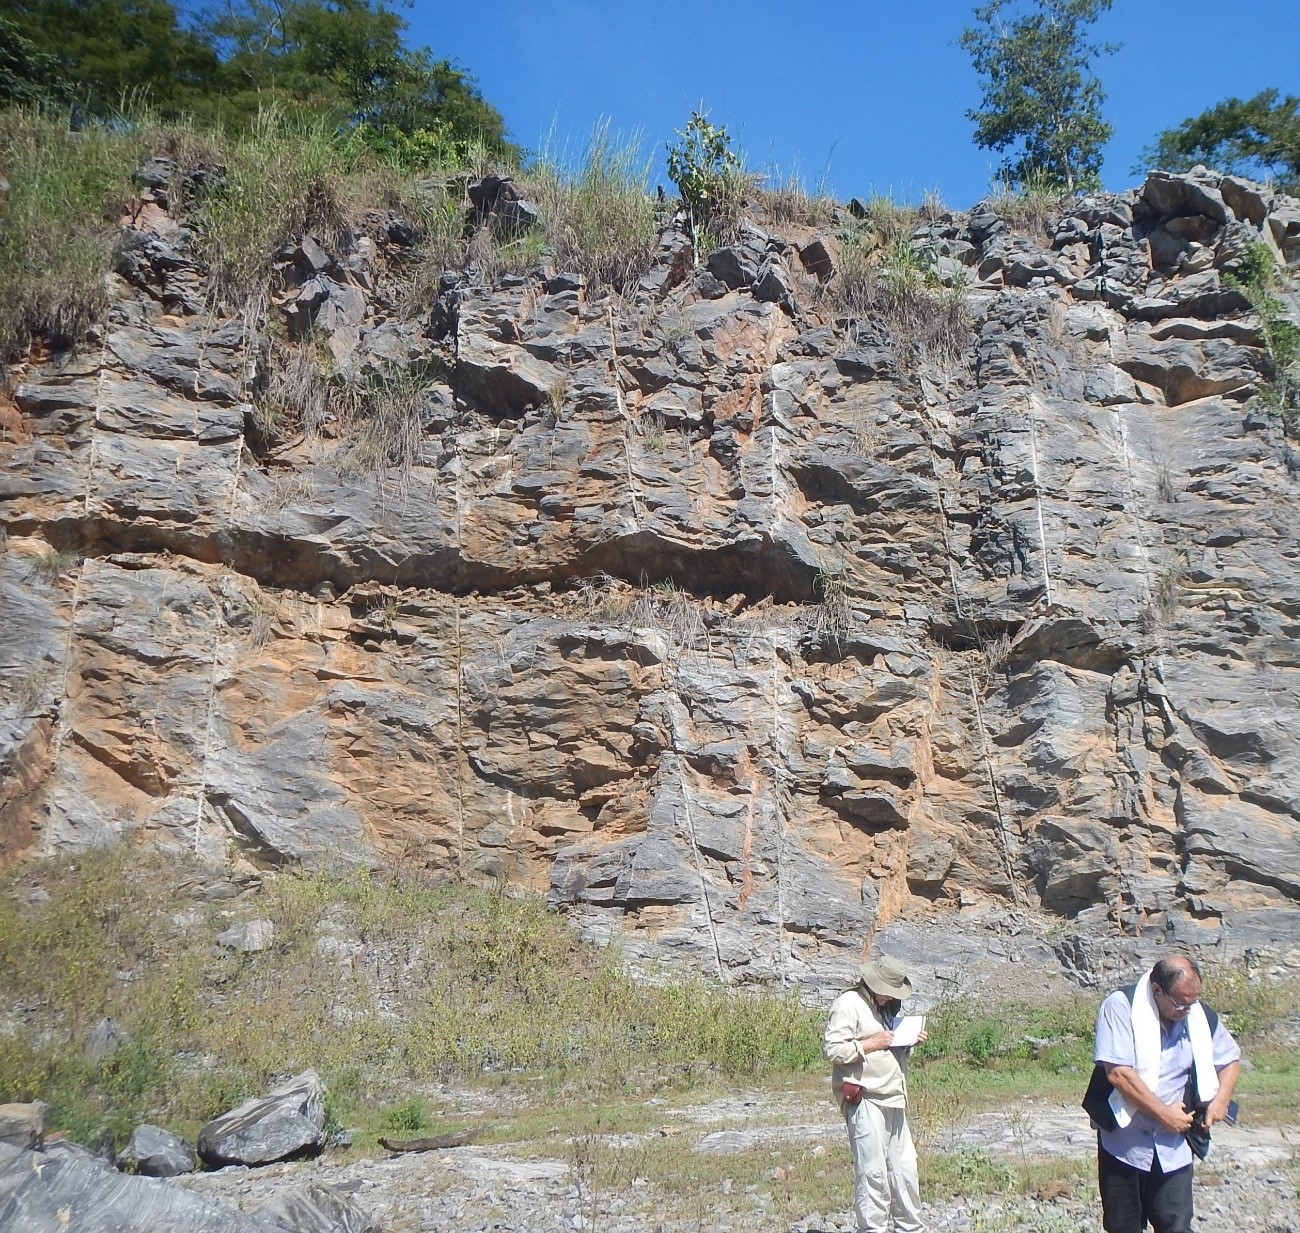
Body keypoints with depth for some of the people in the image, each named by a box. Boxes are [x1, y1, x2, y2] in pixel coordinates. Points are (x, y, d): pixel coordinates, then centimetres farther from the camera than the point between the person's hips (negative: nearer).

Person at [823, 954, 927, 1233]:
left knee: (904, 1167, 13)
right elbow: (832, 1049, -16)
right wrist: (871, 1044, -17)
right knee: (872, 1171, -6)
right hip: (864, 1099, -9)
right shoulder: (848, 1004, -9)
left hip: (893, 1099, 9)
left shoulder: (887, 1006, 20)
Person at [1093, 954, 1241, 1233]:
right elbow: (1118, 1073, -24)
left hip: (1173, 1147, 3)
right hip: (1124, 1143, -3)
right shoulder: (1121, 1007, -18)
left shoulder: (1201, 1017, -2)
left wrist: (1221, 1099, -1)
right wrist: (1164, 1113, -19)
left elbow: (1231, 1059, 17)